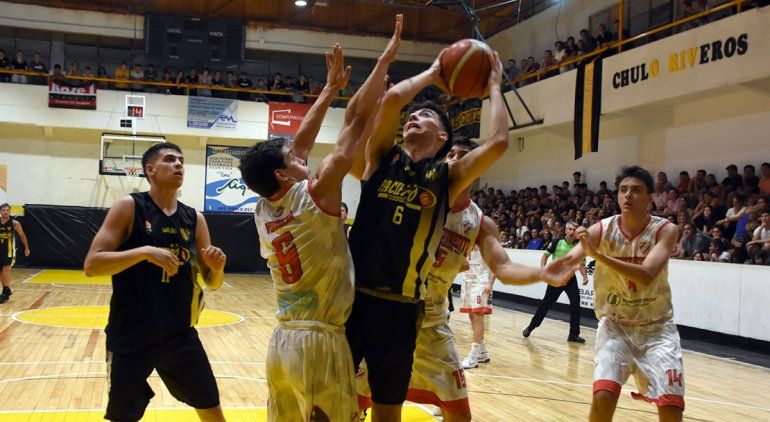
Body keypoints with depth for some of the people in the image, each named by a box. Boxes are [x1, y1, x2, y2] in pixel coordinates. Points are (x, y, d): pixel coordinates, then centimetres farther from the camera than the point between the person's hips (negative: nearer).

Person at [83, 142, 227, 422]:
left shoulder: (195, 219, 5)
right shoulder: (129, 207, -6)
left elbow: (212, 283, 10)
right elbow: (91, 265, -13)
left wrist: (217, 268, -13)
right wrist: (145, 251, -25)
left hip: (180, 334, 4)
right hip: (130, 337, -4)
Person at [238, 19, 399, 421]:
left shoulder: (263, 211, 6)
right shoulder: (315, 194, -12)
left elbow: (300, 144, 16)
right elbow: (356, 120, -10)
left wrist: (330, 89, 23)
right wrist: (386, 59, -3)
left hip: (281, 342, 7)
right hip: (319, 343, -7)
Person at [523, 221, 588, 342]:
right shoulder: (558, 242, -5)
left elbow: (581, 264, 4)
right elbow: (546, 255, 3)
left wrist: (585, 277, -12)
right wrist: (543, 268, -11)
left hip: (570, 277, 2)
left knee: (575, 304, -9)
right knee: (546, 303, 2)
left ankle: (574, 334, 2)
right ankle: (531, 327, 19)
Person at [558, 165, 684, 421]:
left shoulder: (666, 230, -14)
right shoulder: (602, 230, -10)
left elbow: (646, 275, -30)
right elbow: (568, 262, -21)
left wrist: (597, 254, -39)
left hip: (656, 327, 0)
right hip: (615, 324, 0)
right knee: (603, 396, -17)